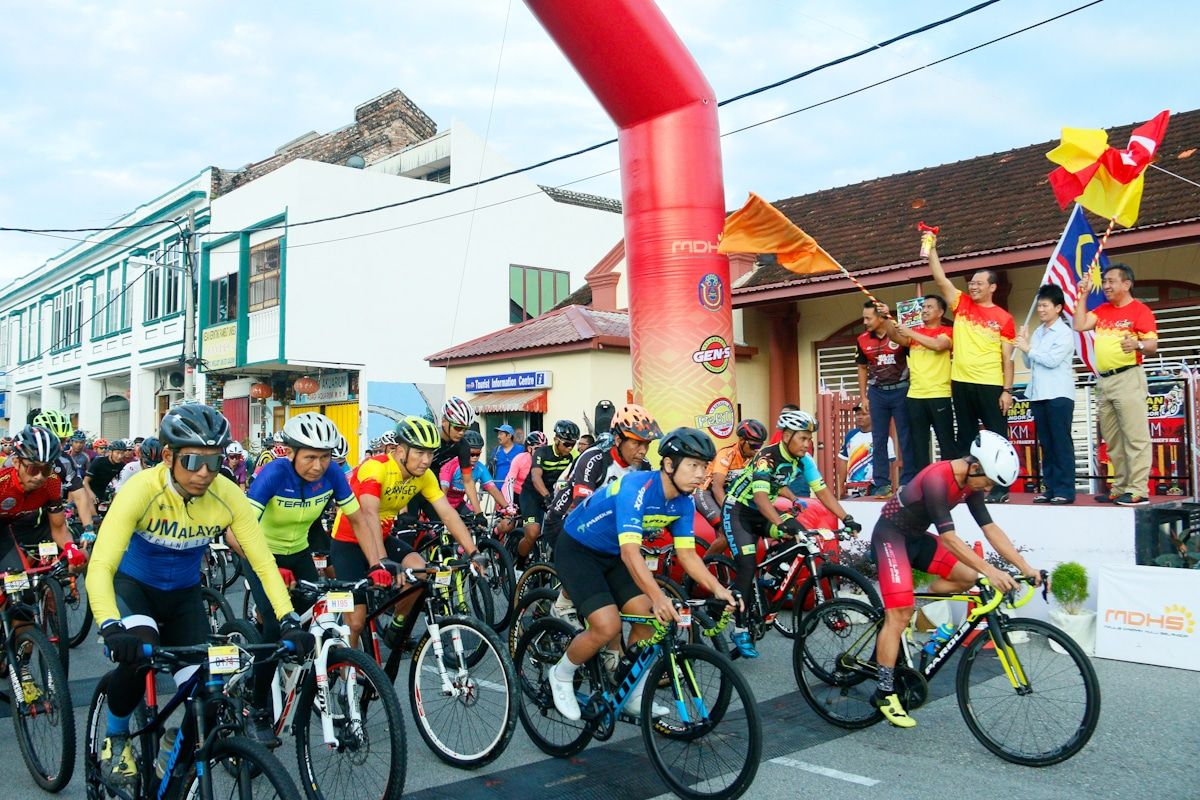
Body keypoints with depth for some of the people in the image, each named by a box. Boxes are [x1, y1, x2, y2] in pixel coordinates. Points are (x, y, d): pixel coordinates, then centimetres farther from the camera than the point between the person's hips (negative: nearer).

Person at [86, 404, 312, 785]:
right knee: (138, 649, -31)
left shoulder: (229, 496, -23)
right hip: (133, 585, -2)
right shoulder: (142, 489, -30)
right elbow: (100, 566, -36)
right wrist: (111, 628, -51)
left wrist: (290, 621, -31)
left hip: (184, 595, 3)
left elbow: (264, 562, -20)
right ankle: (115, 738, -2)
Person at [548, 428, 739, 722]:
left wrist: (718, 589, -22)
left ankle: (634, 697, 12)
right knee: (607, 626, -19)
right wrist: (658, 597, -52)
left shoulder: (684, 503, -8)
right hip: (577, 548, -7)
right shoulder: (636, 488, -32)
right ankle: (561, 675, 7)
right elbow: (630, 552, -40)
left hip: (612, 555, 8)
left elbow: (687, 555, -7)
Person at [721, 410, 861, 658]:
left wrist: (846, 518, -20)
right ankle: (740, 628, -8)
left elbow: (822, 491, -8)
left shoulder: (804, 460, -7)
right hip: (738, 511, -7)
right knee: (748, 567, -18)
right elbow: (760, 496, -40)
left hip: (761, 512, 7)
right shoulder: (767, 457, -28)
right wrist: (782, 523, -55)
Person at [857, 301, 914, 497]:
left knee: (906, 437, 2)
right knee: (879, 439, 5)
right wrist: (863, 397, 9)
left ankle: (908, 482, 9)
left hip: (900, 390, -3)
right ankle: (881, 483, 11)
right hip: (877, 392, 3)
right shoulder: (863, 340, 3)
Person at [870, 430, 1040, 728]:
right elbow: (948, 537, -33)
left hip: (916, 536, 9)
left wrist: (1025, 567, -9)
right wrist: (990, 570, -39)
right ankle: (884, 694, -7)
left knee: (967, 576, 1)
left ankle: (909, 608, 11)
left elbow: (990, 528, -2)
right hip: (891, 536, -9)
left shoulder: (970, 483, -3)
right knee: (898, 615, -14)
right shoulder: (937, 479, -29)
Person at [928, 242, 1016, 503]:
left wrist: (1007, 390, -7)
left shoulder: (1003, 318, 0)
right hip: (961, 383, 4)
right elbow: (940, 279, 1)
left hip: (991, 386, -3)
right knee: (965, 438, 10)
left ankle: (1000, 488, 6)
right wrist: (932, 250, -6)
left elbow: (1007, 357, -1)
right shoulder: (962, 305, 8)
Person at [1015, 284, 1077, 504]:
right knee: (1046, 444, 8)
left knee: (1061, 443, -5)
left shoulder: (1064, 333, -4)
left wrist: (1028, 349, -7)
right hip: (1038, 395, 7)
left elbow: (1052, 360, -15)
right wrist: (1024, 345, 4)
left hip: (1058, 395, -7)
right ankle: (1050, 488, 12)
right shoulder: (1037, 332, 15)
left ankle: (1065, 490, -3)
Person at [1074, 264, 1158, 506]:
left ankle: (1138, 491, -11)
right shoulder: (1102, 310, 17)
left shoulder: (1140, 310, -3)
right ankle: (1120, 488, 15)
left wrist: (1138, 345, -32)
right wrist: (1083, 295, 9)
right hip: (1104, 380, 8)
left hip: (1128, 377, -7)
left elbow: (1153, 345, -10)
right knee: (1113, 440, 10)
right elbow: (1080, 325, 6)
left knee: (1135, 436, -10)